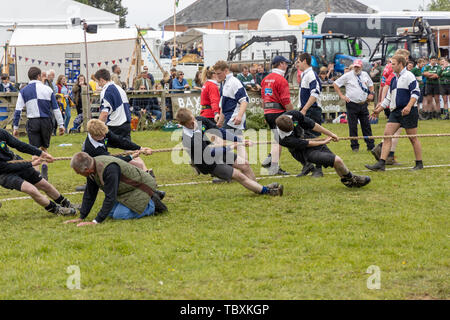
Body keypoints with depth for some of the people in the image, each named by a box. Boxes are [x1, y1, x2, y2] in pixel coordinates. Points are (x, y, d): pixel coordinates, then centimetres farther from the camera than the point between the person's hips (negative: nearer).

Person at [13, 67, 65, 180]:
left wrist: (15, 127, 5)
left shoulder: (24, 91, 3)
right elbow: (56, 108, 4)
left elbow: (18, 110, 0)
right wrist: (61, 125, 8)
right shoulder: (47, 89, 3)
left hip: (33, 123, -1)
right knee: (44, 148, 16)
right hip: (47, 122, 1)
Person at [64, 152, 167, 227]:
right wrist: (81, 218, 2)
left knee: (119, 215, -18)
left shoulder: (109, 169, -36)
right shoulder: (93, 167, -8)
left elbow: (110, 197, -35)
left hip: (141, 186, -10)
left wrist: (96, 222, -34)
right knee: (110, 212, 4)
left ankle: (152, 206, -2)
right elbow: (89, 195, 4)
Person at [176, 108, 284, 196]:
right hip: (208, 163, -7)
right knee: (239, 176, -9)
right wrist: (228, 148, -26)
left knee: (245, 164, 6)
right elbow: (208, 152, -29)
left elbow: (218, 131, -1)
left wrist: (239, 140, -4)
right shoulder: (188, 139, -33)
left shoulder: (200, 120, -11)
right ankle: (265, 191, 5)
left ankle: (258, 187, 27)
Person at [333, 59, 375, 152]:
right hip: (352, 104, -3)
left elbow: (370, 84, 27)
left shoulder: (365, 75, 10)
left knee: (366, 125, 4)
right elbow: (335, 84, 1)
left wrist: (371, 93, 8)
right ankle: (355, 146, 8)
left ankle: (371, 145, 7)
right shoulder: (348, 76, -2)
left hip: (363, 104, 3)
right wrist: (341, 96, -5)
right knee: (353, 126, 0)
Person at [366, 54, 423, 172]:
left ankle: (419, 164, 11)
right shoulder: (394, 79, 18)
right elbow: (389, 97, 26)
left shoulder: (408, 76, -7)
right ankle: (381, 163, -9)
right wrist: (379, 109, 21)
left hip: (408, 111, -8)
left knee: (413, 138, -1)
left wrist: (408, 106, -26)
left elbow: (416, 93, -15)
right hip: (395, 111, 8)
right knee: (387, 134, -5)